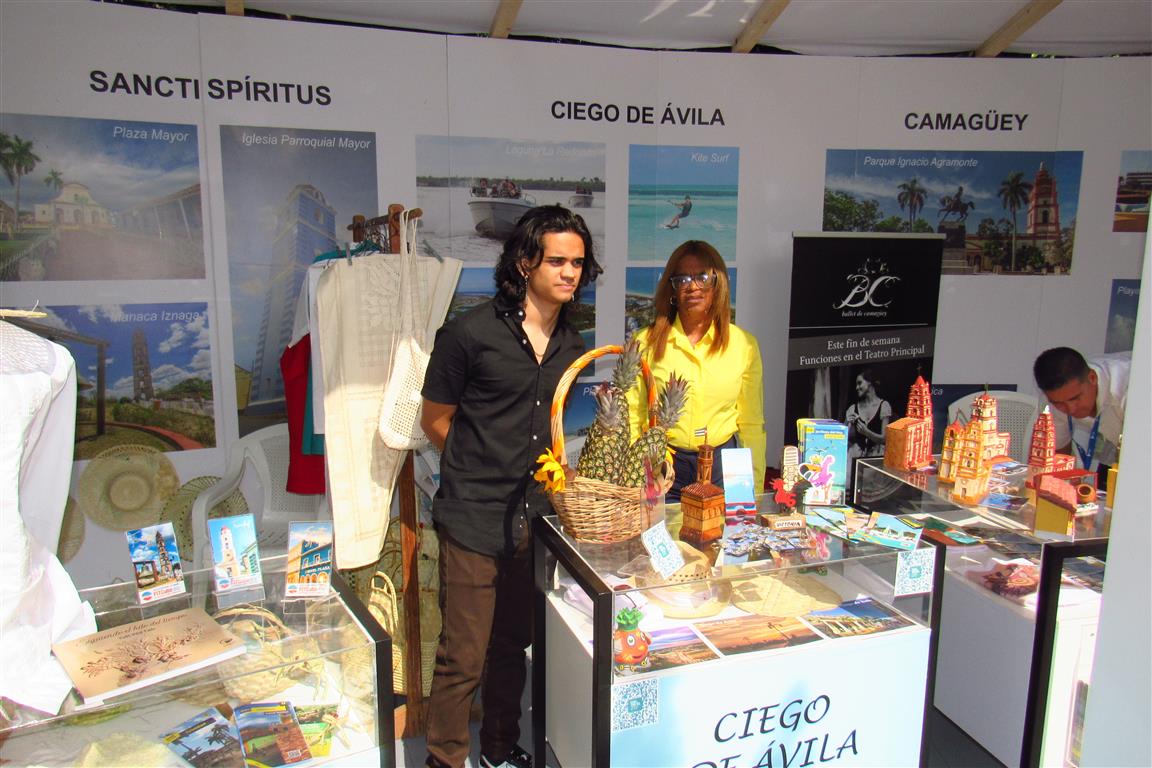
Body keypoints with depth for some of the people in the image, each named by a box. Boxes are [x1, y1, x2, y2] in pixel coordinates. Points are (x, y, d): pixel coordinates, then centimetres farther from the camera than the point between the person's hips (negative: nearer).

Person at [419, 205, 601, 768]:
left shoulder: (570, 344, 7)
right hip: (475, 521, -6)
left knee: (513, 647, 20)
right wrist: (482, 468, 0)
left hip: (534, 518, 6)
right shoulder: (471, 332, -11)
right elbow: (435, 421, -3)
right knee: (464, 658, 2)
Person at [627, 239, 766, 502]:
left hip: (723, 463, 1)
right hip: (661, 465, -1)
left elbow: (752, 425, 6)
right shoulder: (646, 343, -3)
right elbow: (631, 420, 0)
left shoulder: (744, 344, 1)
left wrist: (754, 491, 5)